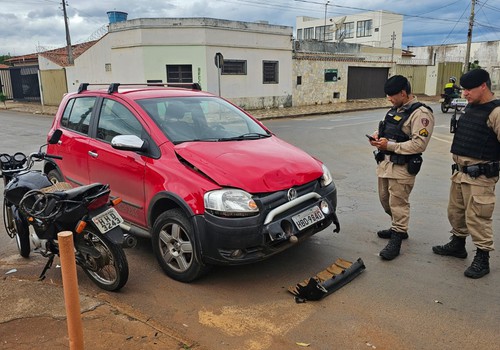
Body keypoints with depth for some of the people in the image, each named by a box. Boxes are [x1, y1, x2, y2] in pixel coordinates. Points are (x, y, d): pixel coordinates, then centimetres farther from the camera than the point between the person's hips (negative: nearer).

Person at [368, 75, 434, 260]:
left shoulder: (420, 113, -14)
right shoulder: (395, 109, 13)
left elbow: (419, 144, -21)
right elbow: (385, 128, 27)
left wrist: (390, 145, -22)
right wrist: (377, 135, 3)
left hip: (402, 167, -9)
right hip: (384, 162, 9)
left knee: (398, 204, -2)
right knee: (386, 200, 19)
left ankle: (396, 240, 8)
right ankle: (399, 228, 38)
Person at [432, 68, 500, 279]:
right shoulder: (470, 107, 12)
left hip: (480, 176, -9)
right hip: (460, 172, 9)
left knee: (477, 218, -4)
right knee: (455, 211, 19)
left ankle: (482, 259, 10)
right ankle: (457, 244, 37)